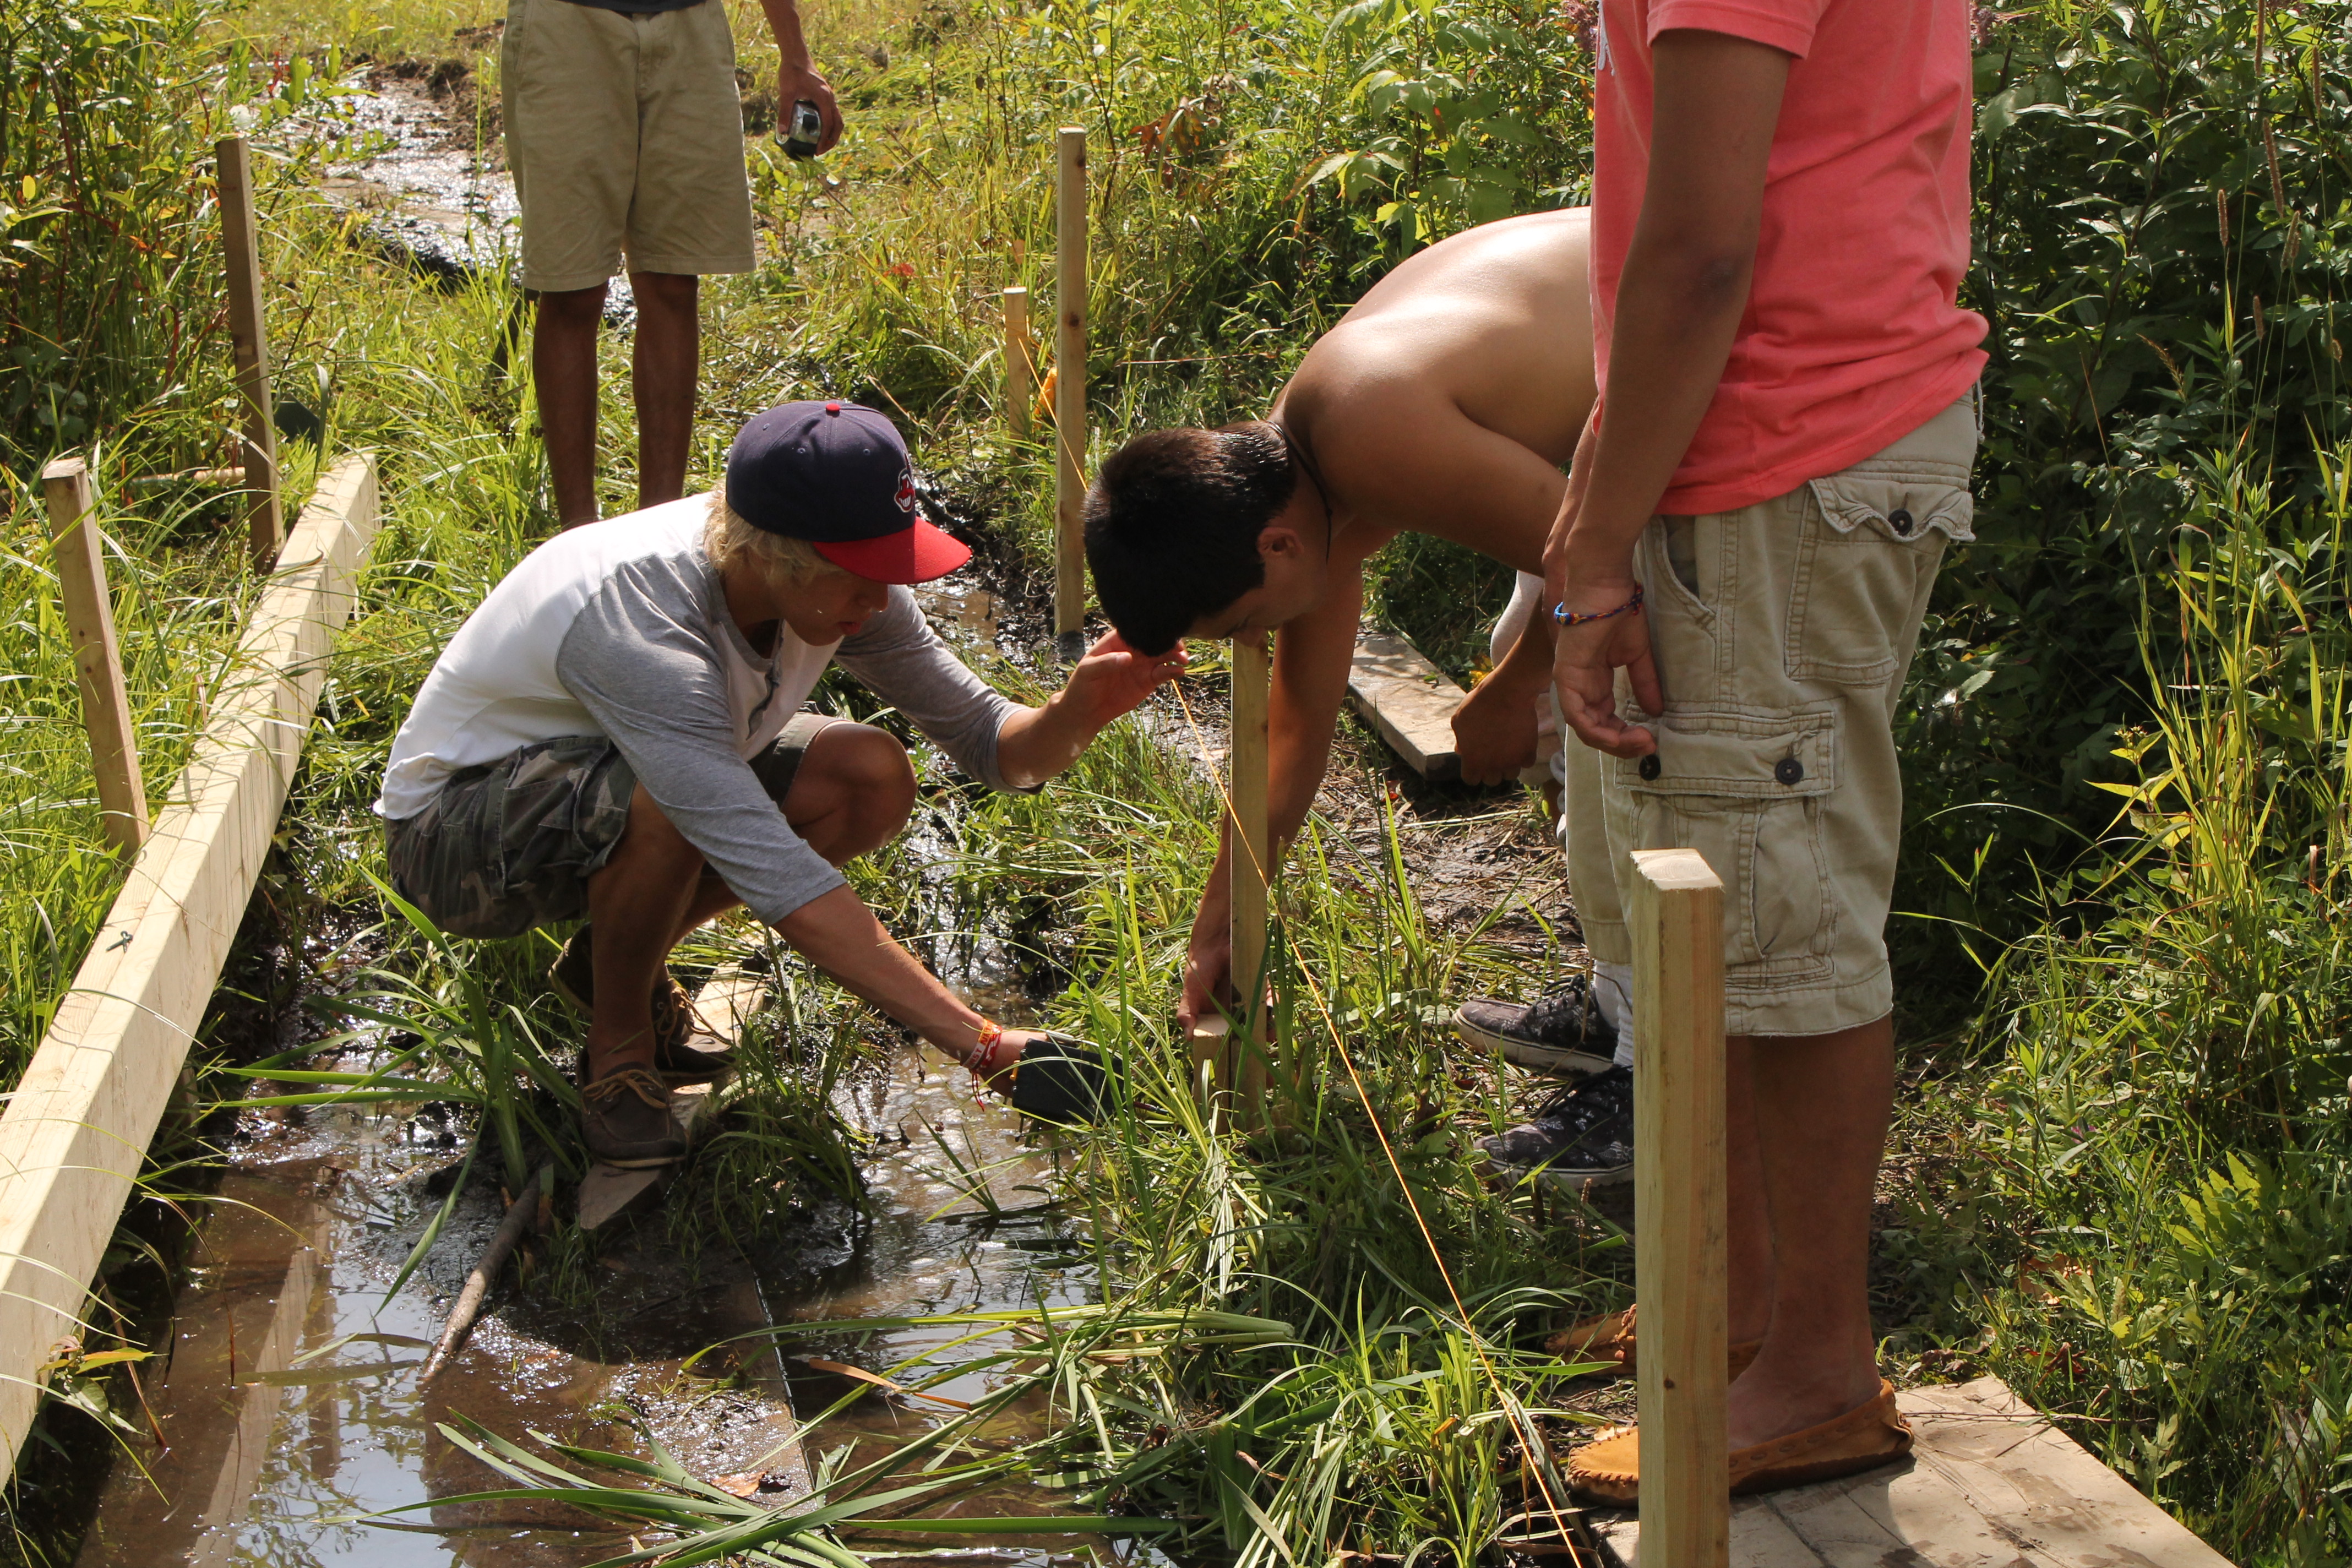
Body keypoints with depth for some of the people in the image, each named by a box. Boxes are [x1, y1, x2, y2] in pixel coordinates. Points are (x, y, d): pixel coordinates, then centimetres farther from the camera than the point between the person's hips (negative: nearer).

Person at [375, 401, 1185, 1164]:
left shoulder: (835, 580, -17)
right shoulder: (641, 626, -39)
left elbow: (991, 743, -11)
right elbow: (778, 879, -44)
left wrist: (1076, 712, -37)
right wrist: (985, 1047, -48)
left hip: (606, 776, 7)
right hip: (453, 829, -7)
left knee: (871, 780, -15)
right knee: (663, 805, -38)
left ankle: (616, 957, 6)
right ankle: (617, 1048, -9)